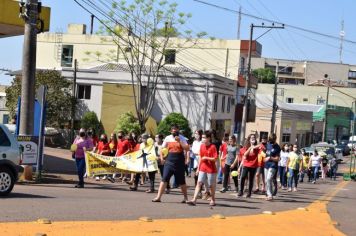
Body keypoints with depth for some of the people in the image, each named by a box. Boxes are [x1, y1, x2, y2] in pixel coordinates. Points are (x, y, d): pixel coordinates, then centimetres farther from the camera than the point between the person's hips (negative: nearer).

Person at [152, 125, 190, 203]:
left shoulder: (182, 138, 1)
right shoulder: (168, 138, 6)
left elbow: (187, 148, -9)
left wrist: (179, 141, -17)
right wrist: (161, 157, 0)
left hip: (179, 163, -1)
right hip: (169, 162, 1)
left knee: (181, 181, 7)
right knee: (164, 179, -4)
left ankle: (185, 198, 20)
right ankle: (158, 197, -4)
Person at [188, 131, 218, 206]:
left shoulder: (212, 147, -13)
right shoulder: (202, 146, 6)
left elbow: (215, 159, -16)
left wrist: (206, 158, -18)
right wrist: (198, 167, 15)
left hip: (211, 169, -5)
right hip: (202, 168, 5)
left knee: (211, 185, 7)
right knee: (199, 183, -5)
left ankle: (212, 200, 24)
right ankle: (194, 200, -12)